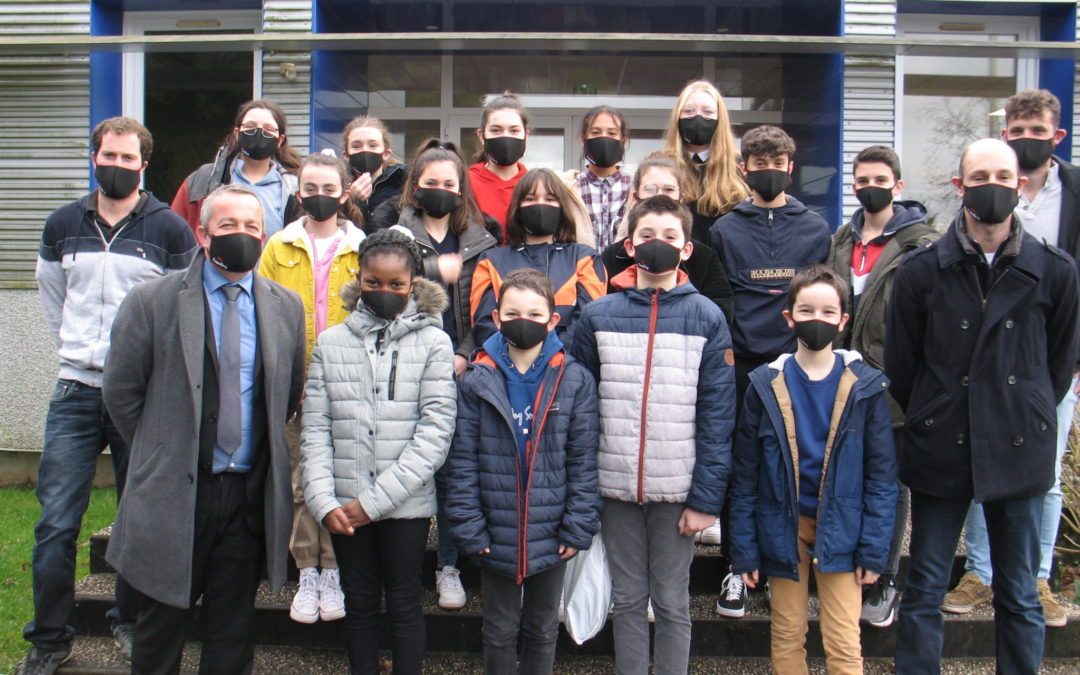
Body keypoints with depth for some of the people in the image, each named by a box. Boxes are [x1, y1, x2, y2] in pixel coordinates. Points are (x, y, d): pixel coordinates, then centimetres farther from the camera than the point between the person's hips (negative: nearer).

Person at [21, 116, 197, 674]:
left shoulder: (169, 229, -1)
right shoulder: (62, 225, 10)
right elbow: (51, 298, 22)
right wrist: (76, 352, 16)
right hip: (75, 393, 3)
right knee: (56, 521, 1)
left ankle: (130, 623, 25)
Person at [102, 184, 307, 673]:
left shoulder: (287, 307, 4)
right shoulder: (152, 301, -5)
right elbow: (121, 392, 1)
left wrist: (263, 449, 8)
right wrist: (160, 451, 4)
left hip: (252, 492, 2)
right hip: (174, 492, -2)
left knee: (233, 636, 14)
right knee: (161, 629, 13)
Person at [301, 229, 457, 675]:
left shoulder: (433, 342, -4)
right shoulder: (331, 343, 4)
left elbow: (435, 432, -10)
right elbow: (315, 429, 2)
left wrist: (376, 499, -13)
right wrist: (323, 500, -9)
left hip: (406, 504, -2)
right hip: (344, 507, 2)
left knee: (404, 604, 10)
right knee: (359, 603, 14)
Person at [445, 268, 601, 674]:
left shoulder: (575, 381, -6)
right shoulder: (477, 382, -5)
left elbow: (584, 460, -5)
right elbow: (462, 462, -4)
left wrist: (578, 529, -7)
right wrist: (469, 529, -7)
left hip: (551, 535, 0)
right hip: (496, 536, 0)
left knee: (543, 630, 18)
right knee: (499, 631, 17)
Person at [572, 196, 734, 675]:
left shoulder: (707, 318, -2)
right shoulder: (597, 316, 2)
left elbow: (717, 415, -4)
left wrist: (706, 497, -8)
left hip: (678, 490, -1)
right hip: (615, 488, 1)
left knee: (672, 604, 11)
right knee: (628, 600, 14)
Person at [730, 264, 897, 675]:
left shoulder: (865, 386, -3)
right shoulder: (766, 385, -3)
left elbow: (882, 475, -1)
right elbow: (745, 475, -1)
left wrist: (874, 548, -6)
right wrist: (744, 548, -2)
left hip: (840, 530, -1)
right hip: (783, 529, 1)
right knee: (787, 639, 12)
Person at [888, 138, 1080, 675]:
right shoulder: (920, 271, -2)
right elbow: (899, 365, 4)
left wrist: (1026, 418, 8)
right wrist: (931, 421, 7)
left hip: (1019, 452, 1)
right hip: (939, 450, 0)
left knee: (1020, 597, 12)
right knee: (924, 590, 8)